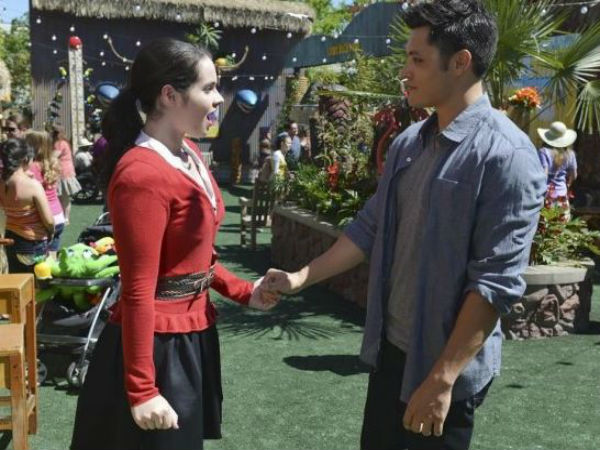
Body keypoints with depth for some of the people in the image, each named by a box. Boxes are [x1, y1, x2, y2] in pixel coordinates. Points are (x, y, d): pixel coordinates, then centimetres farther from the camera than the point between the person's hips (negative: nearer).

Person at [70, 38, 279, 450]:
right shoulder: (143, 174, -24)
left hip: (192, 332, 9)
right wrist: (141, 390, -21)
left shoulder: (189, 154, 6)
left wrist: (243, 292, 7)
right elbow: (139, 290, -24)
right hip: (159, 344, -9)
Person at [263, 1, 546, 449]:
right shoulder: (408, 143, 5)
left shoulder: (506, 154, -19)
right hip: (391, 346, 7)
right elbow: (371, 228, 11)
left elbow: (497, 282, -22)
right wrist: (300, 278, 6)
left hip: (448, 363, -7)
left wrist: (441, 378, -22)